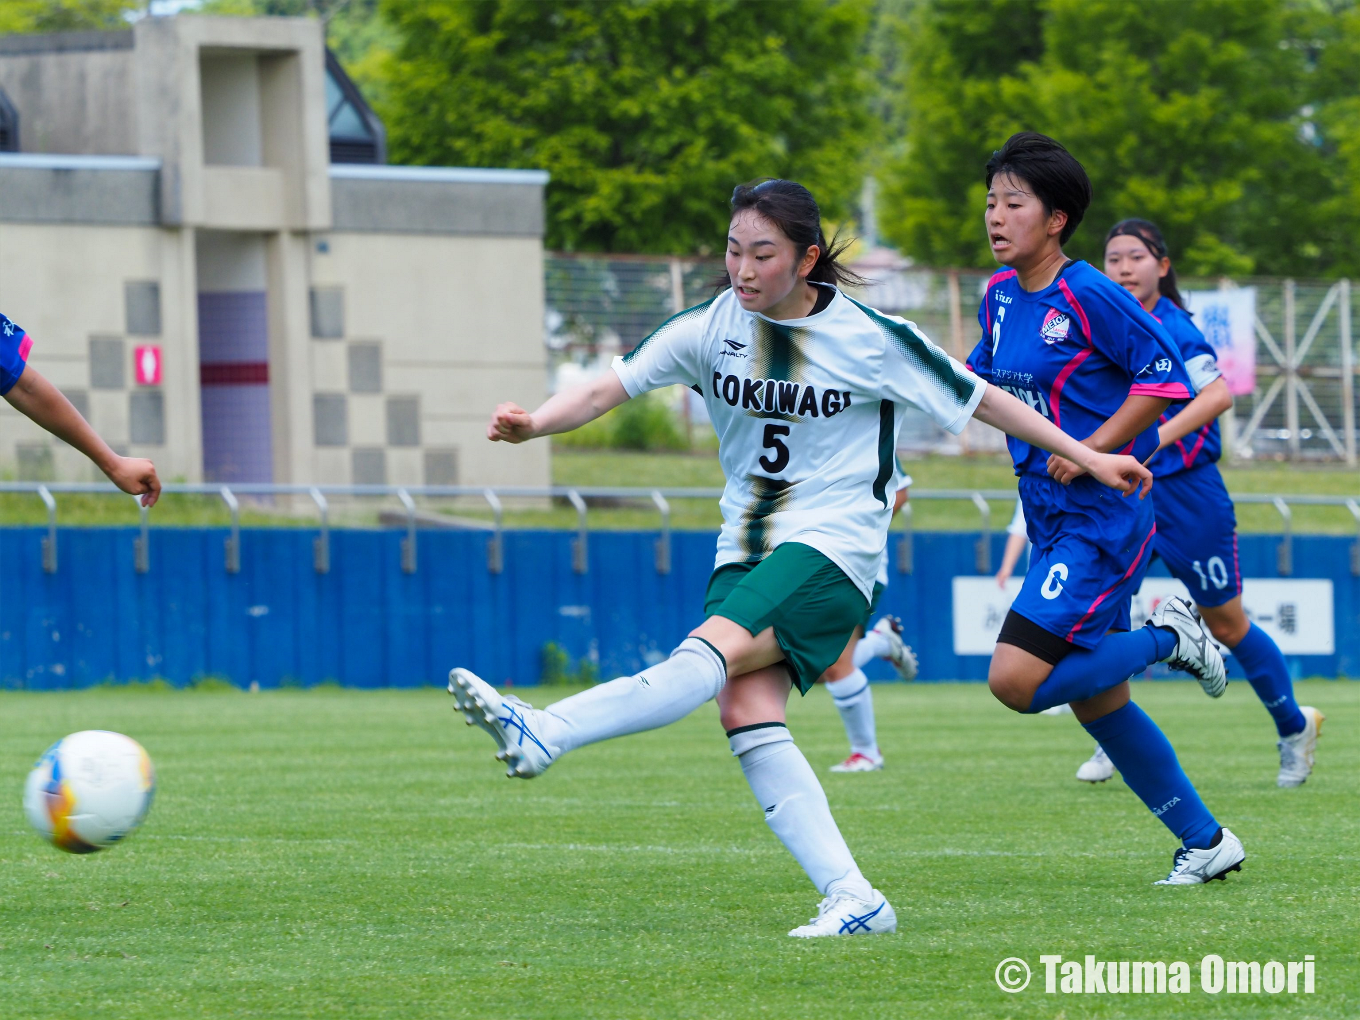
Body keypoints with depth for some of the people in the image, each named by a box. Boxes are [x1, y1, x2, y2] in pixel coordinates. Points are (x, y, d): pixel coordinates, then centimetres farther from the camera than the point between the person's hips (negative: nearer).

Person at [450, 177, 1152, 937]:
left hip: (832, 547, -5)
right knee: (747, 714, -15)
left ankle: (541, 735, -44)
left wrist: (1089, 457, 6)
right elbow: (608, 389, -5)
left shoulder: (872, 338, -6)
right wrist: (531, 425, -24)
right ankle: (853, 900, -16)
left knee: (711, 654, -27)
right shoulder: (711, 328, 2)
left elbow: (980, 399, 4)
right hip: (747, 551, 5)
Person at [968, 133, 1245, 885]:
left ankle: (1167, 638, 0)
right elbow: (982, 381, 22)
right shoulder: (1001, 296, 8)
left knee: (1017, 679, -20)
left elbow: (1164, 377, -15)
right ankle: (1205, 842, 23)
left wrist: (1093, 449, -19)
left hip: (1103, 519, -9)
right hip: (1052, 523, 9)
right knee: (1097, 703, 12)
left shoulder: (1088, 296, -15)